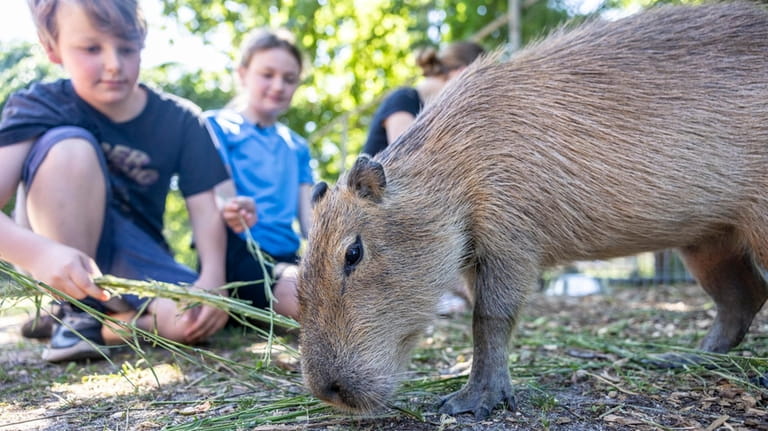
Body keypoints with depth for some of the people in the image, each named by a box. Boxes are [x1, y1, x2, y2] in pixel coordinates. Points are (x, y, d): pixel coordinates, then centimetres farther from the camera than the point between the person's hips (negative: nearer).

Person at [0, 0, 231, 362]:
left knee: (204, 317, -29)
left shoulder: (181, 120, -6)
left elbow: (205, 210, -11)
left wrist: (213, 277, -31)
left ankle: (109, 323, -1)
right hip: (65, 254, -1)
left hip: (134, 263, 2)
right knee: (71, 146, -28)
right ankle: (77, 313, -18)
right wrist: (39, 253, -49)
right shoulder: (40, 107, -12)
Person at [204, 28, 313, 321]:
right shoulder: (217, 126, 5)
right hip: (237, 253, -7)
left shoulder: (296, 147, 23)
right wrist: (231, 211, -34)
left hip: (287, 258, 7)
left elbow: (309, 217, 14)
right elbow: (223, 198, -8)